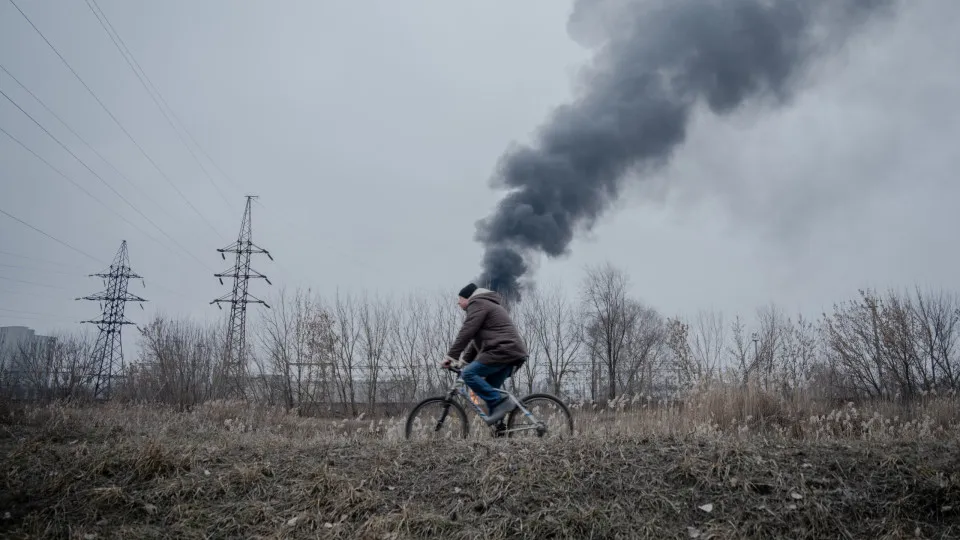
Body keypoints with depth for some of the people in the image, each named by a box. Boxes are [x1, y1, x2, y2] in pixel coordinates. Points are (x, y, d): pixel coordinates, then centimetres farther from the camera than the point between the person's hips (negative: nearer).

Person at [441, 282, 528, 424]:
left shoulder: (478, 304, -1)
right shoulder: (488, 304, 31)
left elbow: (466, 333, -12)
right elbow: (476, 338, 30)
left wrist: (451, 356, -10)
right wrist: (465, 360, 25)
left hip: (502, 350, -10)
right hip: (513, 353, 10)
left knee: (468, 374, -14)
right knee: (489, 388, 9)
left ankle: (499, 403, -18)